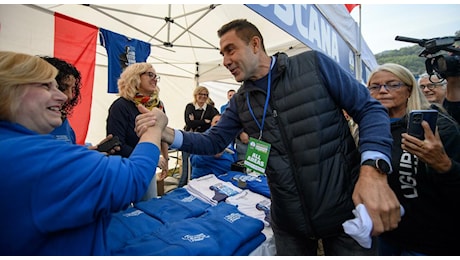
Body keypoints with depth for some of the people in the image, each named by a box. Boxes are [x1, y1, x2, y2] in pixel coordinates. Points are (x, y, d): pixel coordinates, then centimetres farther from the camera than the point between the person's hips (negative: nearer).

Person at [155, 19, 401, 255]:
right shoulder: (240, 102, 5)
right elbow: (213, 141, 6)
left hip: (345, 208, -2)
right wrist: (166, 133, -11)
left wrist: (374, 170, -22)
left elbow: (369, 109, -6)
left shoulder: (314, 63, -8)